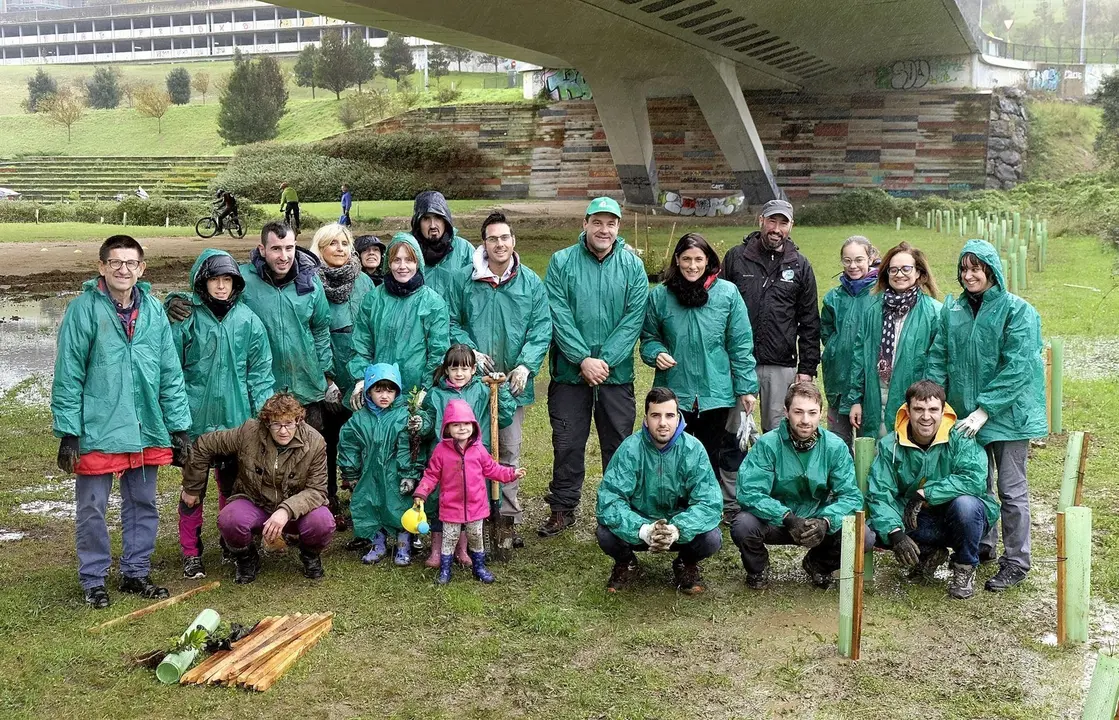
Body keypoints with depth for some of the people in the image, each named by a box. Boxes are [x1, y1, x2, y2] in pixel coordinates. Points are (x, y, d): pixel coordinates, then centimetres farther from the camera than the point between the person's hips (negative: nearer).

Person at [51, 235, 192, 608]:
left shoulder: (154, 310, 3)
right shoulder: (84, 309, -9)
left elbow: (171, 373, 7)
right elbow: (68, 376, -8)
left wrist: (180, 427, 5)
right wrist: (68, 433, -11)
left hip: (146, 429, 4)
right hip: (97, 431, -4)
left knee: (143, 505, 14)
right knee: (92, 509, 6)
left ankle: (136, 572, 29)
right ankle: (94, 579, 21)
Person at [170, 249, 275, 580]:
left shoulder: (248, 320, 2)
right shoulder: (186, 320, -4)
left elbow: (260, 370, 4)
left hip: (236, 417, 2)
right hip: (196, 419, -2)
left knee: (231, 484, 14)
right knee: (194, 487, 5)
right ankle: (191, 553, 15)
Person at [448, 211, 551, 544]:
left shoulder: (531, 283, 2)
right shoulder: (466, 279, 2)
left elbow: (541, 329, -1)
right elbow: (452, 323, 8)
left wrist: (526, 365, -13)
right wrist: (469, 351, -7)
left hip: (513, 381, 0)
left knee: (509, 451, 5)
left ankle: (509, 517, 13)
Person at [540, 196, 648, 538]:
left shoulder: (632, 266, 1)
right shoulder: (561, 262, -1)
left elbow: (634, 318, -5)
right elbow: (559, 316, -8)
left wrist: (605, 360, -15)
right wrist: (583, 359, -16)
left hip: (617, 373, 1)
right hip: (570, 371, -1)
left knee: (619, 444, 8)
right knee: (567, 444, 6)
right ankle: (563, 509, 19)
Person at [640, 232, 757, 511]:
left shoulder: (727, 293, -3)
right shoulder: (660, 296, -1)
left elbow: (740, 344, 0)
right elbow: (649, 337, 11)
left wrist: (747, 387, -1)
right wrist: (656, 353, -11)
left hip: (715, 393, 0)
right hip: (673, 391, 0)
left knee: (710, 456, 11)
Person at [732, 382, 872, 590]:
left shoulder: (835, 446, -8)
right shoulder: (768, 444, -15)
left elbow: (851, 496, -11)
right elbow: (749, 492, -22)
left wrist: (825, 521, -31)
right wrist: (787, 518, -34)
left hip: (819, 522, 2)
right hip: (774, 522, -2)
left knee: (864, 537, -22)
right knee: (743, 525, -33)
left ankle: (818, 564, 13)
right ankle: (758, 568, 5)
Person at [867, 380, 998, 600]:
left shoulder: (960, 439, -14)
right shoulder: (890, 445, -8)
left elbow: (975, 479, -30)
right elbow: (879, 494, -16)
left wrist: (924, 494, -31)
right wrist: (895, 533, -33)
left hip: (960, 519, -2)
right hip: (919, 522, 2)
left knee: (964, 503, -36)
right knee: (876, 528, -26)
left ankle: (964, 568, -6)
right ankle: (929, 553, 6)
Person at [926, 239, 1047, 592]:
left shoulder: (1018, 311, -11)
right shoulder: (952, 309, 4)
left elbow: (1016, 369, -16)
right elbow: (938, 357, 4)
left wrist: (984, 410, -20)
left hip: (1007, 413, -5)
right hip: (965, 413, 5)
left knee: (1011, 490, 3)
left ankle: (1016, 562, 13)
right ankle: (982, 546, 33)